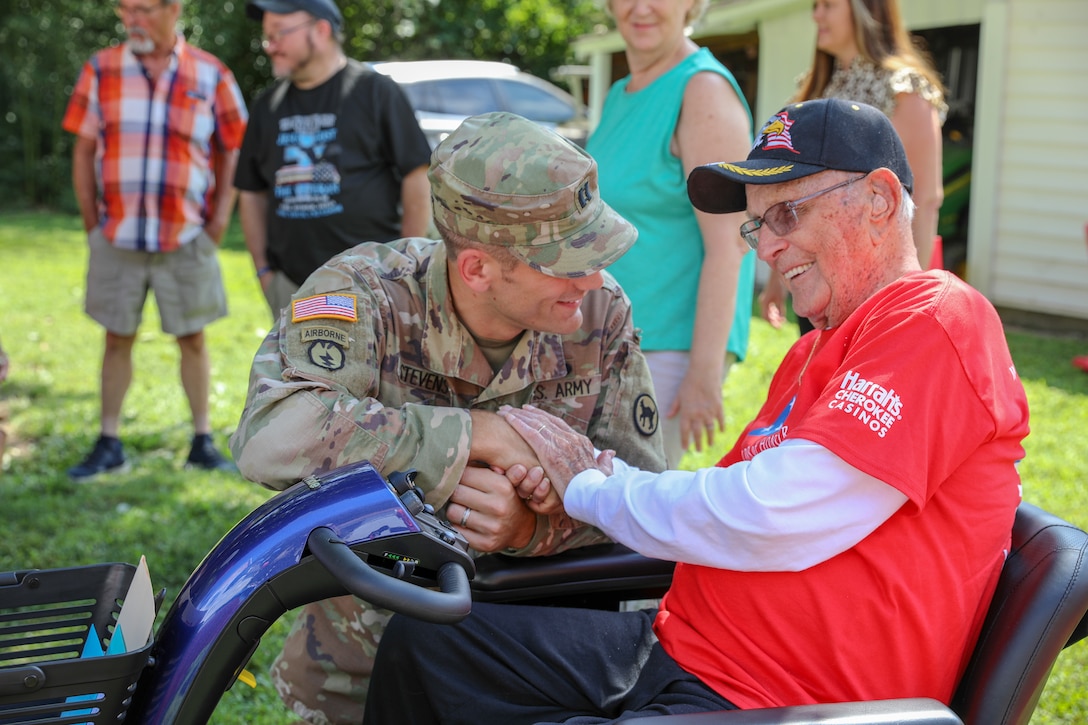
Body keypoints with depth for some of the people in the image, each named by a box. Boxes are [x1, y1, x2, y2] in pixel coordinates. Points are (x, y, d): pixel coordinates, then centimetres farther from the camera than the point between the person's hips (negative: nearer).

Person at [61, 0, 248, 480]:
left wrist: (217, 225, -2)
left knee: (192, 339, 7)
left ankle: (202, 442, 16)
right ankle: (108, 445, 15)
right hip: (117, 239, 1)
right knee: (116, 339, 6)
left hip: (186, 241, -1)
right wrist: (93, 225, 1)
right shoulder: (101, 71, 2)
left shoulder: (211, 76, -1)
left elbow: (231, 153, 3)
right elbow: (84, 151, 5)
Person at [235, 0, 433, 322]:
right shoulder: (268, 105, 13)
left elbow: (417, 177, -4)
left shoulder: (374, 90, -2)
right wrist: (263, 268, 10)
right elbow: (251, 193, 18)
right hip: (291, 286, 5)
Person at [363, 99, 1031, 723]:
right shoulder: (821, 346, 19)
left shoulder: (937, 325, -14)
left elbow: (769, 521, -23)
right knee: (423, 638, 7)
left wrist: (588, 486, -8)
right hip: (677, 642, 10)